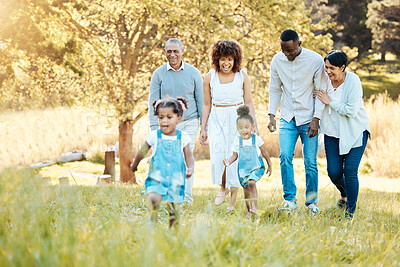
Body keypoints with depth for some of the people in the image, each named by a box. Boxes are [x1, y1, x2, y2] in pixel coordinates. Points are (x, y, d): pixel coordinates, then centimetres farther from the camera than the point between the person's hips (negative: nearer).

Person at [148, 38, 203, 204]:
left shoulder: (193, 73, 1)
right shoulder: (159, 74, 2)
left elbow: (201, 101, 6)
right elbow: (153, 102, 2)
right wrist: (154, 128, -5)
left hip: (189, 123, -1)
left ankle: (186, 199, -10)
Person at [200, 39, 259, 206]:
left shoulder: (242, 75, -3)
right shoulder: (210, 77, -2)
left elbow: (248, 103, 3)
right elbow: (207, 105, 7)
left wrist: (254, 125, 1)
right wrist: (203, 128, 6)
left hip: (238, 119, -1)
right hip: (217, 119, 1)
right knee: (218, 156, -12)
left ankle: (233, 199, 13)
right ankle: (222, 187, 18)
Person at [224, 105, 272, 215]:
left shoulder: (256, 139, -7)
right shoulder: (237, 140, -1)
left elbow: (265, 153, 5)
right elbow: (235, 155, 9)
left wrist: (270, 165, 13)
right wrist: (228, 162, -11)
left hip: (256, 167, -3)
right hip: (243, 168, 3)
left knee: (251, 183, -27)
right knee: (246, 189, 7)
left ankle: (254, 207, -27)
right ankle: (248, 210, 23)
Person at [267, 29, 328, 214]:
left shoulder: (315, 60, -10)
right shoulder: (277, 60, 0)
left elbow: (321, 91, -5)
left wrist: (316, 119, -11)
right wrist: (271, 115, 1)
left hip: (308, 118, -2)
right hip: (287, 118, 2)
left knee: (310, 163, 0)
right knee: (285, 156, -15)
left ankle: (312, 202, 16)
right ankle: (289, 200, -8)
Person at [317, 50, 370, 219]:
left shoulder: (353, 81, -18)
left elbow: (351, 111, -24)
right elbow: (319, 103, 15)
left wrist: (330, 102, -18)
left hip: (355, 132, -4)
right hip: (332, 132, 4)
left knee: (350, 171, -12)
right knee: (334, 172, -3)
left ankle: (351, 211, 4)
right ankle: (344, 194, 31)